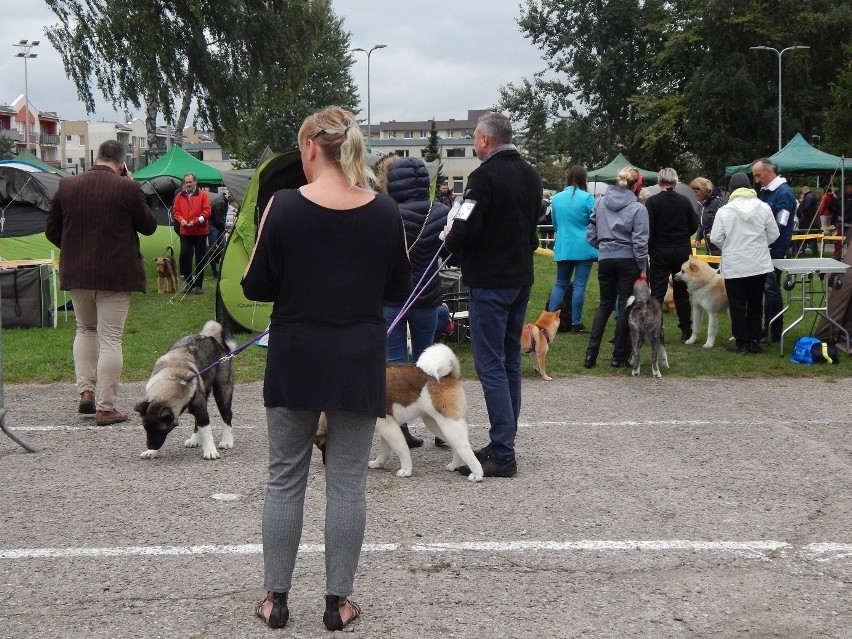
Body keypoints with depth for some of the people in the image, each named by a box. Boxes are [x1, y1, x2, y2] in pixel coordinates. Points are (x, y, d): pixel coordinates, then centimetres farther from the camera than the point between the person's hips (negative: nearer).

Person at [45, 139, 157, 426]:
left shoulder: (67, 186, 1)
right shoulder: (127, 188, -12)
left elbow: (51, 230, 7)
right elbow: (149, 226, 1)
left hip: (76, 273, 4)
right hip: (115, 274, -4)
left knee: (85, 329, 24)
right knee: (110, 338, 1)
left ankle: (86, 390, 12)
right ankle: (105, 408, 2)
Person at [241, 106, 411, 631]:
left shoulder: (284, 207, -11)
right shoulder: (385, 213, -4)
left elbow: (255, 287, -5)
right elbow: (399, 289, 6)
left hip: (295, 360, -1)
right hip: (360, 362, 1)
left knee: (285, 480, 10)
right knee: (348, 483, 8)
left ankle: (276, 598, 16)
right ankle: (339, 600, 13)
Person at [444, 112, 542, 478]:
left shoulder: (485, 176, -16)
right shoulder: (530, 176, 12)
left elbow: (465, 230, -22)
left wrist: (450, 241, -3)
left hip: (490, 282, -9)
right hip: (522, 277, 9)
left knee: (490, 365, -7)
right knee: (510, 362, 14)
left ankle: (502, 454, -10)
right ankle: (504, 444, 21)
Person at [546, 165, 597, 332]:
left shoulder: (556, 198, 3)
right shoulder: (587, 198, -11)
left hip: (563, 247, 4)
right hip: (583, 248, -4)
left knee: (561, 283, 13)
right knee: (579, 285, 0)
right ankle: (576, 324, 1)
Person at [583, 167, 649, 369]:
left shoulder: (600, 203, 2)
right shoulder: (637, 208, -10)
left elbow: (591, 233, 6)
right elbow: (640, 241, -11)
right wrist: (643, 267, -4)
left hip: (605, 259, 4)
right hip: (628, 261, -4)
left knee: (605, 305, 14)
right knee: (625, 306, 5)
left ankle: (591, 353, 5)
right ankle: (619, 356, 8)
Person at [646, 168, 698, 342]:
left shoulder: (653, 201, -10)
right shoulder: (685, 201, 0)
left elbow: (648, 229, -13)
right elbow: (694, 226, 4)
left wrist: (648, 249, -2)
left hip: (660, 251, -3)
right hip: (682, 251, 3)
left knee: (657, 292, -1)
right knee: (682, 292, 12)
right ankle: (686, 331, 15)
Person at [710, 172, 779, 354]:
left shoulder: (724, 211, -10)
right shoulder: (763, 208, -4)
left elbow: (715, 238, -9)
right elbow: (773, 235, 0)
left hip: (734, 266, -2)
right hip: (759, 264, 2)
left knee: (738, 305, 5)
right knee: (755, 303, 15)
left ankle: (742, 344, 4)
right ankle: (754, 341, 19)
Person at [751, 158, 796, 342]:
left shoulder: (784, 193, -14)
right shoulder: (765, 191, 13)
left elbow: (780, 226, -18)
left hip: (775, 250, -8)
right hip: (763, 248, 8)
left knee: (771, 289, -4)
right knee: (767, 288, 12)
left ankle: (773, 333, 3)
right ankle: (767, 328, 19)